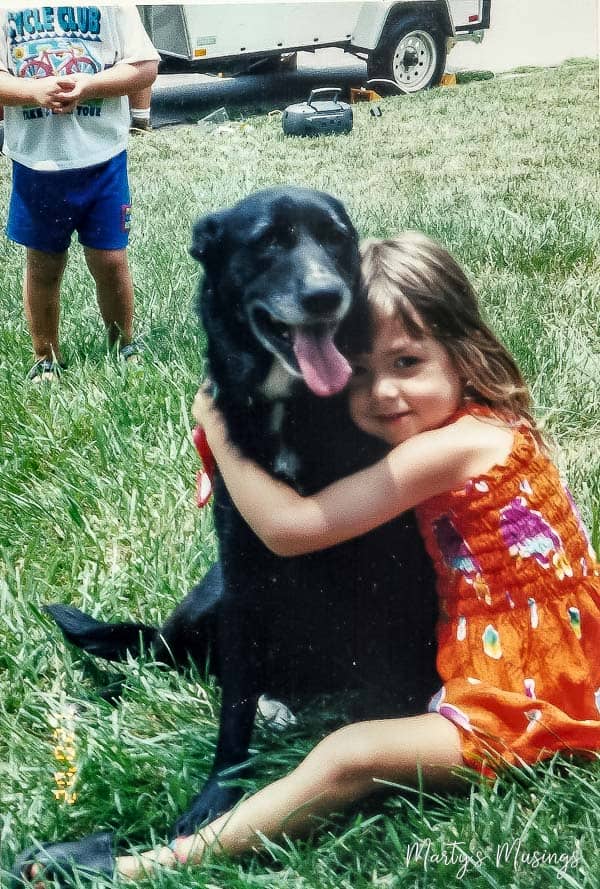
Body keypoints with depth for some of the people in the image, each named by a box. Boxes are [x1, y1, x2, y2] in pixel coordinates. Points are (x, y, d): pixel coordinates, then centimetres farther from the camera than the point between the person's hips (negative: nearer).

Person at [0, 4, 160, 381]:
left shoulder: (113, 6, -2)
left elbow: (145, 66, -3)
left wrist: (89, 86, -19)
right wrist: (35, 91, -21)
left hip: (102, 158, -1)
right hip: (34, 162, 1)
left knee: (111, 261, 4)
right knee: (42, 266, 12)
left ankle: (125, 349, 25)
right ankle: (47, 360, 27)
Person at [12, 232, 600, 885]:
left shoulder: (453, 445, -25)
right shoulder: (478, 428, 5)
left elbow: (290, 528, -25)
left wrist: (216, 424, -12)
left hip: (525, 703, -11)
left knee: (350, 757, -20)